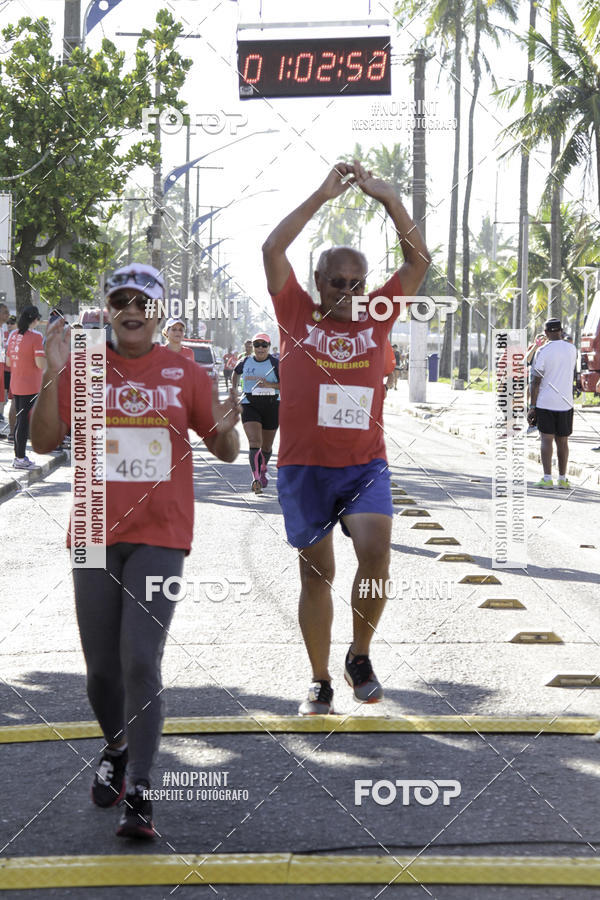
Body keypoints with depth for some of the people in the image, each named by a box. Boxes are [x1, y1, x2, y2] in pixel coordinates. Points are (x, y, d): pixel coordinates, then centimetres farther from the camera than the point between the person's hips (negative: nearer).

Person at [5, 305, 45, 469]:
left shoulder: (14, 335, 7)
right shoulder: (36, 336, -15)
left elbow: (8, 362, 12)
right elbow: (40, 363, -21)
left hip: (15, 385, 7)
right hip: (30, 386, -7)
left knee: (20, 420, 15)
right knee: (25, 421, -3)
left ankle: (18, 456, 21)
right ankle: (20, 459, 0)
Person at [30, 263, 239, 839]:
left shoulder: (184, 374, 3)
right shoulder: (81, 368, 4)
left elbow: (225, 452, 8)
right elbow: (43, 441, -3)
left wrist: (224, 430, -15)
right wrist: (52, 376, -15)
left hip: (159, 538, -2)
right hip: (95, 536, 2)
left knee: (141, 662, -13)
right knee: (101, 668, 8)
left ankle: (138, 795, -11)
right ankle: (116, 750, 37)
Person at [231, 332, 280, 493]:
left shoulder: (276, 364, -4)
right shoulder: (245, 362, 5)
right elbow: (236, 372, 28)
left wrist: (269, 385, -21)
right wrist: (234, 388, 18)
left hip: (271, 406, 0)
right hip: (250, 405, 0)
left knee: (267, 446, 13)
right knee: (254, 442, -18)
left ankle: (263, 468, 45)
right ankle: (256, 478, -27)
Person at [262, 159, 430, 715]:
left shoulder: (376, 318, 8)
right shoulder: (297, 315, 3)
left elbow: (419, 259, 4)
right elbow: (272, 249, -8)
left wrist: (388, 199, -6)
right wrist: (323, 195, -9)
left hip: (365, 465, 1)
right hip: (303, 467, -1)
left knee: (375, 550, -20)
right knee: (316, 573, 6)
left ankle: (360, 656, 1)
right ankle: (320, 683, 17)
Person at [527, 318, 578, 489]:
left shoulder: (542, 351, -9)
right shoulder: (571, 350, 4)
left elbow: (536, 381, -9)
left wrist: (532, 406, -4)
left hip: (545, 402, -3)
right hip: (565, 402, 3)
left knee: (546, 440, -3)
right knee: (562, 441, 9)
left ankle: (547, 478, -9)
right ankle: (562, 479, 11)